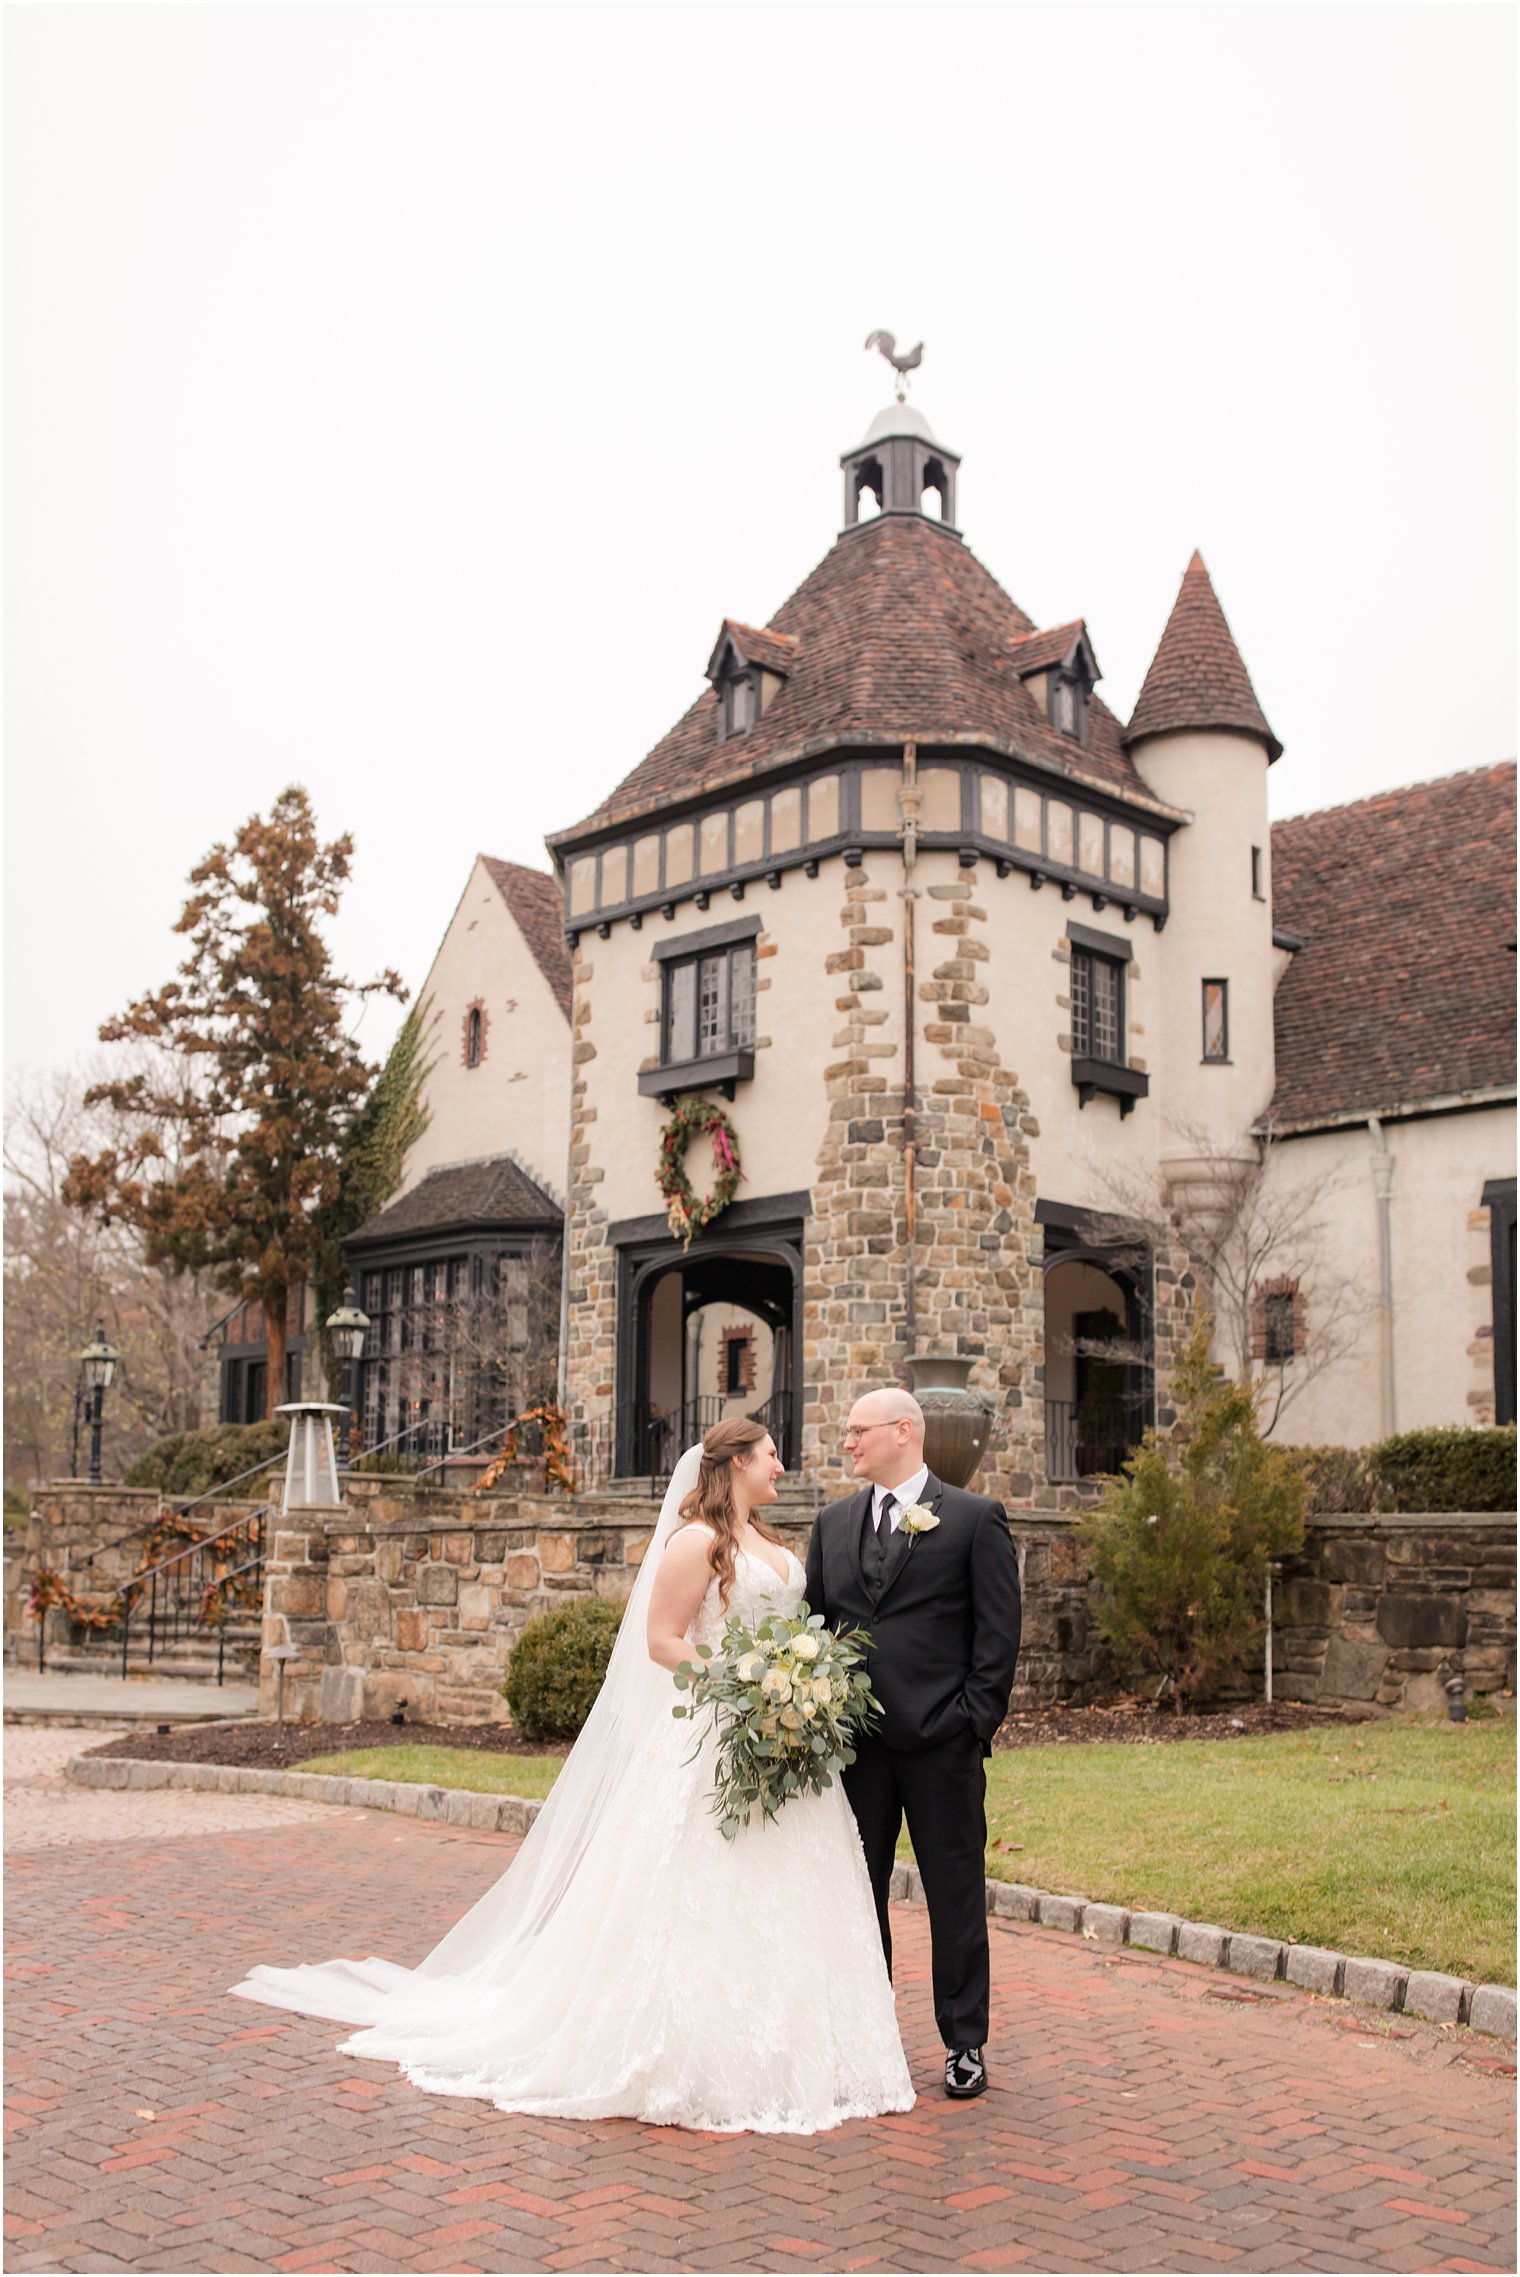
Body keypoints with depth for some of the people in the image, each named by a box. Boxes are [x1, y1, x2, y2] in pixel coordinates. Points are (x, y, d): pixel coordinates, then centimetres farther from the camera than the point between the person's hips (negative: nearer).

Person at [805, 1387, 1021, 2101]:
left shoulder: (976, 1518, -2)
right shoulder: (833, 1522, 11)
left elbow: (1000, 1630, -4)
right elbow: (814, 1619, 13)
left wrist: (976, 1719, -10)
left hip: (941, 1739, -4)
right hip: (852, 1737, 4)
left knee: (955, 1892, 5)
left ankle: (965, 2043, 18)